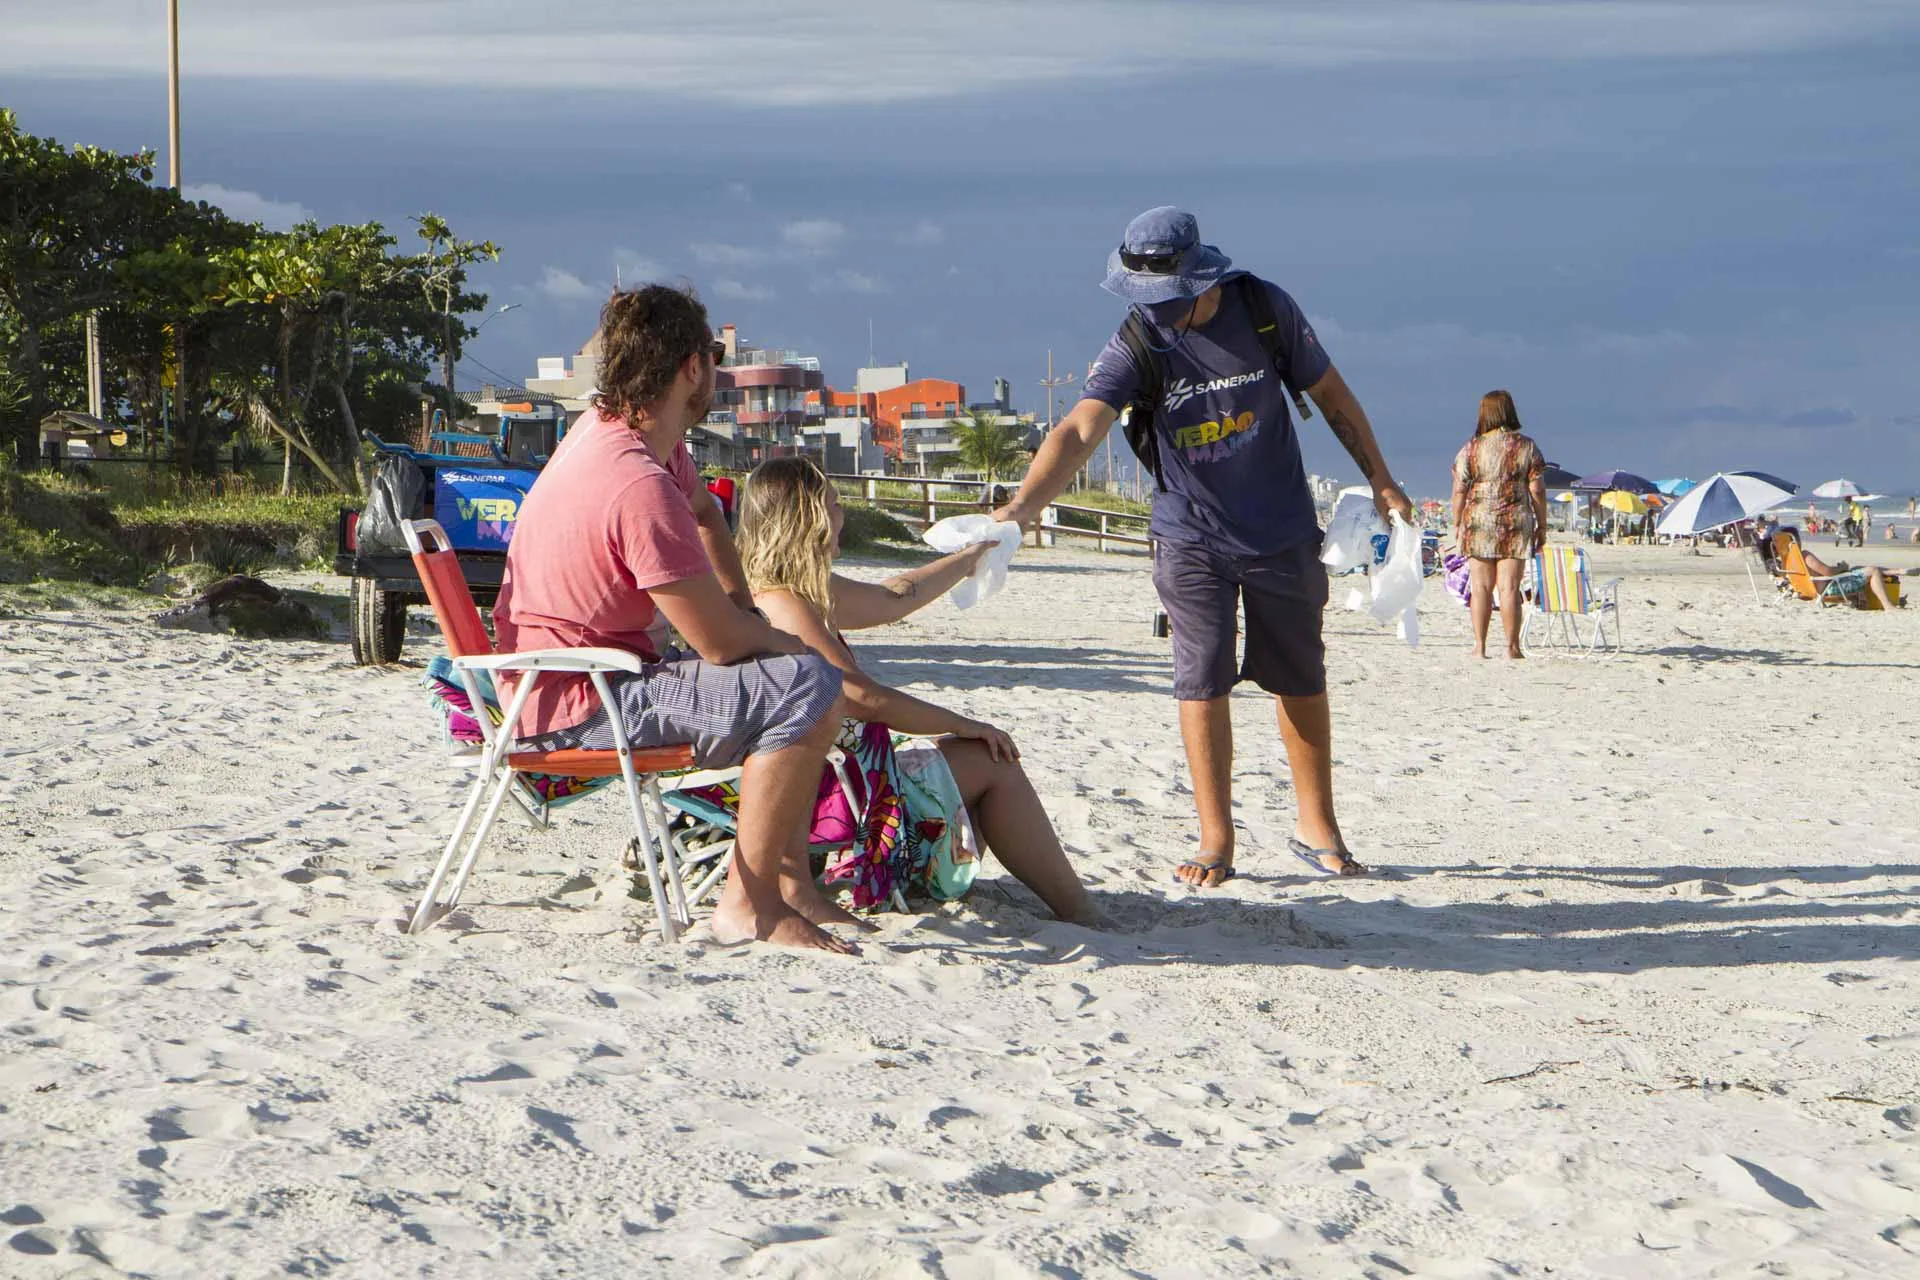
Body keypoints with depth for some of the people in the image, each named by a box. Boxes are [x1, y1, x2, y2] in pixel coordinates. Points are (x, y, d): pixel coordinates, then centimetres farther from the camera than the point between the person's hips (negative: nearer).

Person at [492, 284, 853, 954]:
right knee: (808, 687, -23)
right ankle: (749, 903, -17)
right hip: (575, 708, -11)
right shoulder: (641, 487, -27)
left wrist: (744, 608, 16)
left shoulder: (609, 425, 4)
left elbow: (705, 511, 26)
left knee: (778, 669, 21)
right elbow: (721, 641, -21)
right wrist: (790, 643, -1)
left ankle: (783, 876, 16)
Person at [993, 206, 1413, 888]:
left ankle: (1316, 828, 25)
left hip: (1283, 535, 1)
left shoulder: (1265, 309, -11)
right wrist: (1020, 508, -44)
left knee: (1301, 679, 10)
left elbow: (1329, 392, 2)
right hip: (1192, 541, -1)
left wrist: (1380, 479, 6)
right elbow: (1079, 429, -28)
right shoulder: (1136, 344, -15)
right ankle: (1215, 842, 7)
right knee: (1203, 683, -4)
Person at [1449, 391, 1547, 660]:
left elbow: (1459, 491, 1)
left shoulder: (1471, 448, 2)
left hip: (1478, 522, 0)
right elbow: (1537, 490, 1)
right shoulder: (1527, 447, 2)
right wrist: (1541, 526, 8)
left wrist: (1457, 526, 11)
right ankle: (1512, 646, 1)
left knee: (1481, 586, 4)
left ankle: (1479, 645, 4)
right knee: (1509, 587, 0)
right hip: (1516, 523, 0)